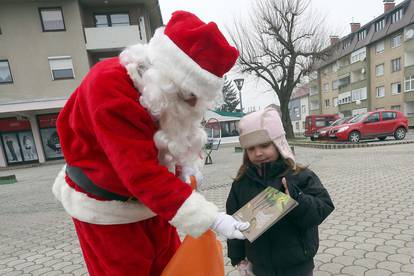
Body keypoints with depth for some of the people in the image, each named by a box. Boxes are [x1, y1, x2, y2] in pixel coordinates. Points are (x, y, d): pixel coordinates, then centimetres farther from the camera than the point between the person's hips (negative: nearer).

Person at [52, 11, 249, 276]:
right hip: (105, 206, -6)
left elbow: (181, 132, 7)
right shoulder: (110, 87, -31)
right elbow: (142, 173, -36)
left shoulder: (171, 89, -8)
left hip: (151, 200, 6)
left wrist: (189, 163, -14)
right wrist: (211, 219, -37)